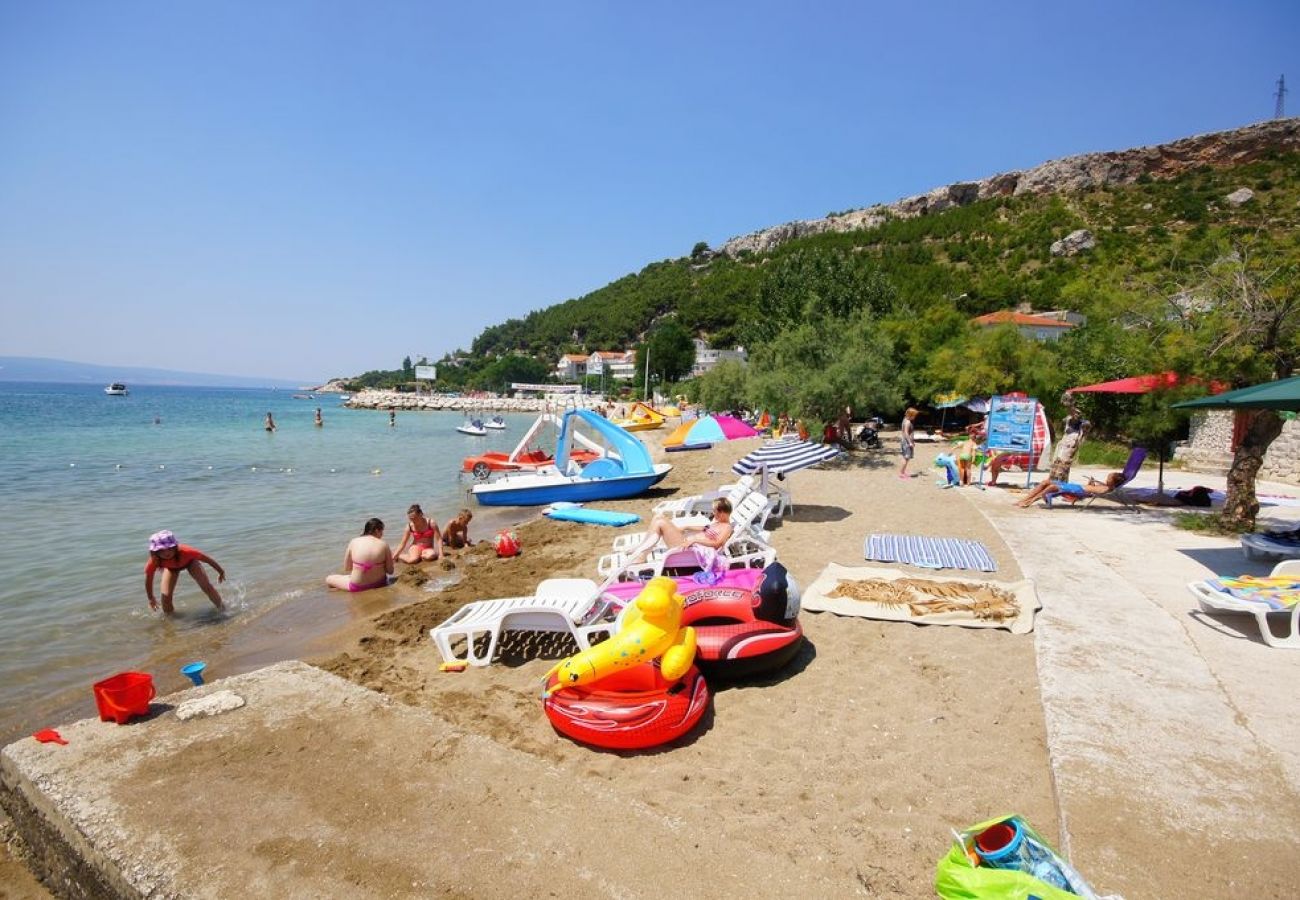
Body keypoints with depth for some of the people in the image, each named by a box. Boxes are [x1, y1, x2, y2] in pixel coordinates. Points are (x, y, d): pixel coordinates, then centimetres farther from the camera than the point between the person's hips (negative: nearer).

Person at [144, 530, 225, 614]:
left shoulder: (185, 552, -44)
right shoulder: (154, 562, -37)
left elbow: (207, 558, -29)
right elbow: (148, 580, -17)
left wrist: (221, 572, -17)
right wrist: (151, 598, -4)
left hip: (189, 561, -1)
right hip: (171, 568, 2)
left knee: (206, 586, -10)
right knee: (166, 596, -11)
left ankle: (222, 608, 8)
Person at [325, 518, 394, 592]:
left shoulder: (354, 542, -6)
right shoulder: (384, 544, -9)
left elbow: (347, 567, 2)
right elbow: (390, 571, -5)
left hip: (357, 587, -2)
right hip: (379, 584, 3)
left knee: (328, 579, 20)